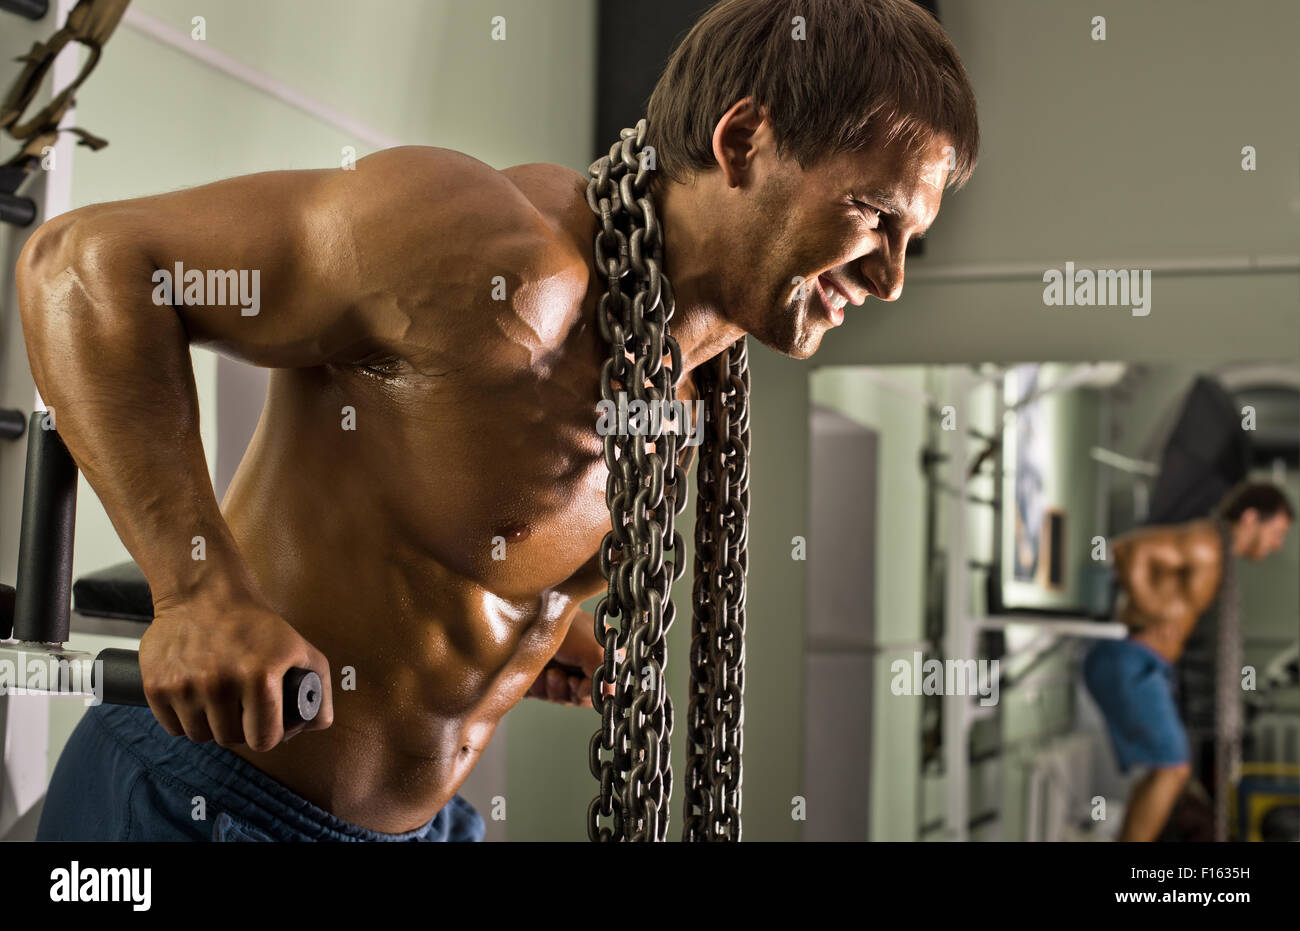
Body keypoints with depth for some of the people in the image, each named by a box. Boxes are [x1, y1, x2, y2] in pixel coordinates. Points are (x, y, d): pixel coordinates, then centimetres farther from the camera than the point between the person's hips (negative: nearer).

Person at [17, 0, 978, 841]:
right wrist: (201, 591, -32)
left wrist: (545, 612, 6)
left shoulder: (686, 366, 2)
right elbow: (86, 261, -24)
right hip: (207, 806, -8)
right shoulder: (501, 254, -26)